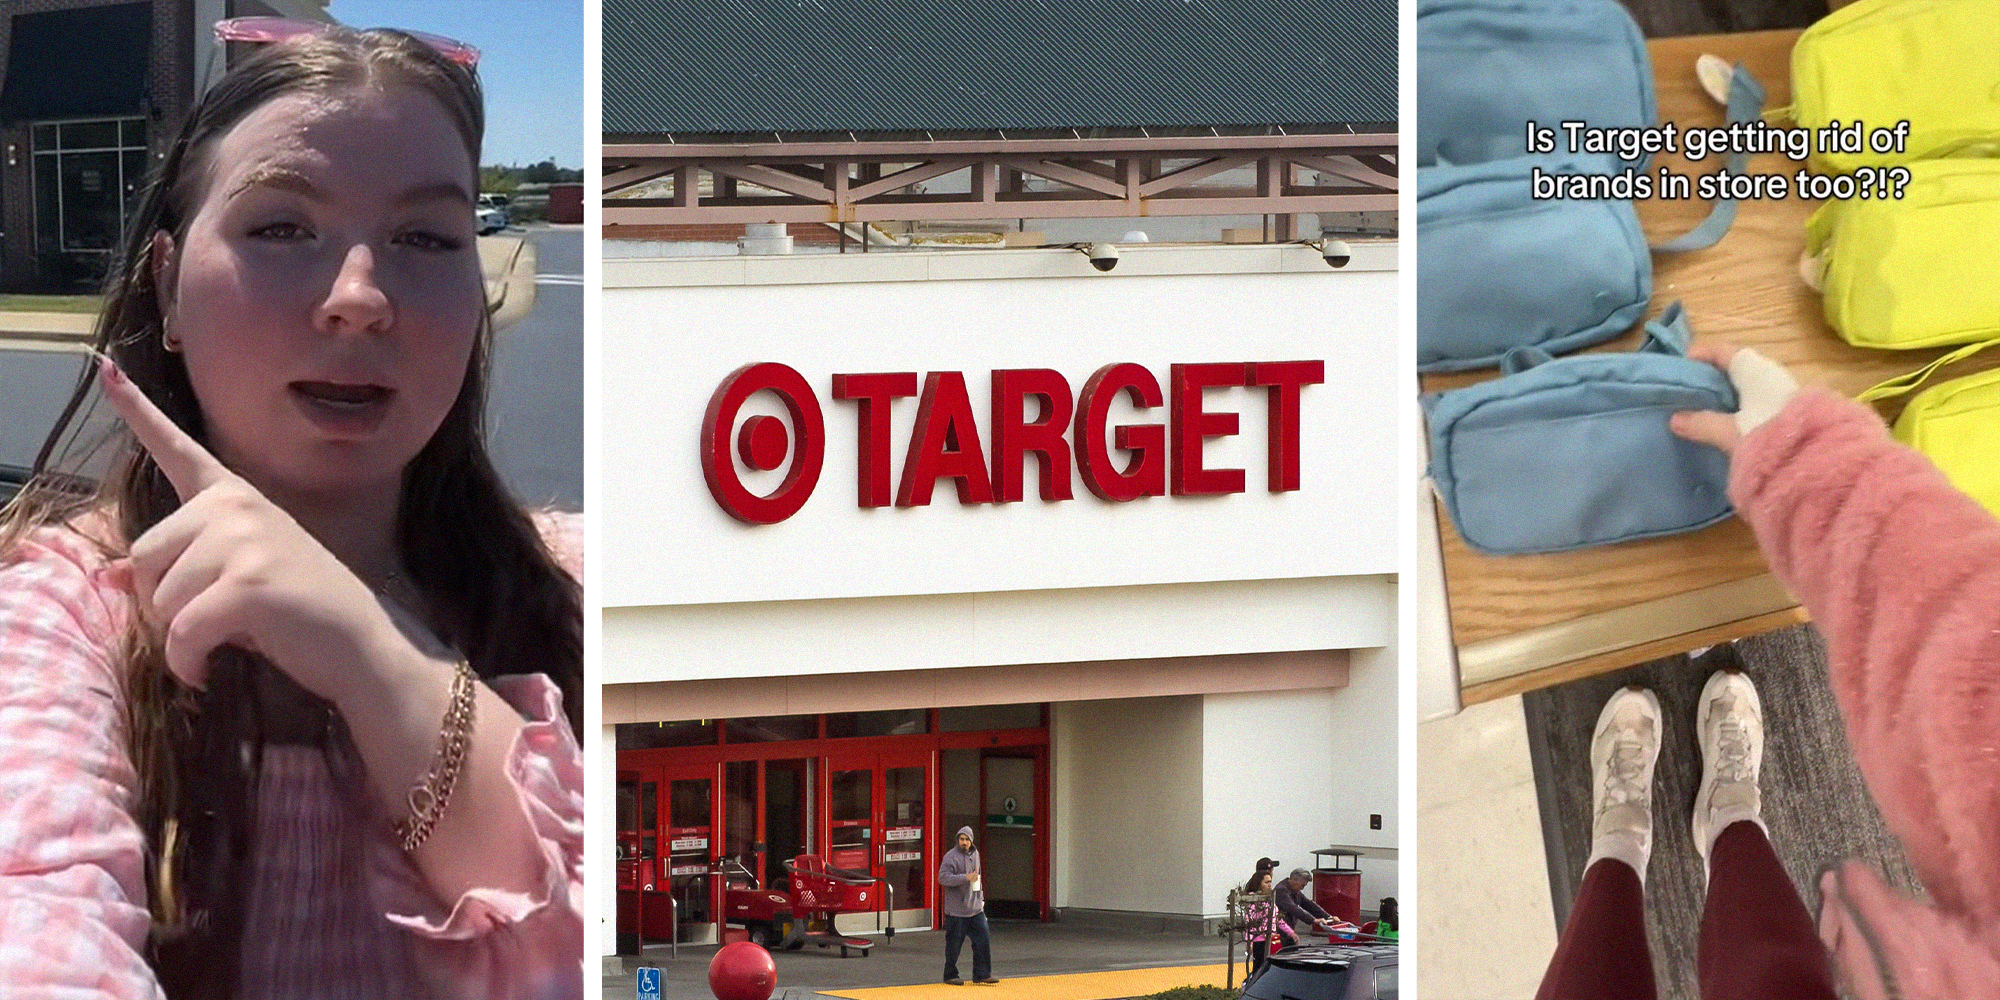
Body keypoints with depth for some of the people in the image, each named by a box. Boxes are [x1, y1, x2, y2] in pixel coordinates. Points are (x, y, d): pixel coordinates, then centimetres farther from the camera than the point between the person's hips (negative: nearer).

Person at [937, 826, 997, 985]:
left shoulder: (975, 854, 12)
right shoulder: (951, 857, -10)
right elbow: (943, 877, -20)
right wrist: (965, 878, -25)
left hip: (975, 908, 6)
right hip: (956, 910, -6)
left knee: (983, 939, 1)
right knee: (954, 943, 2)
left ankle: (981, 974, 8)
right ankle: (950, 975, 14)